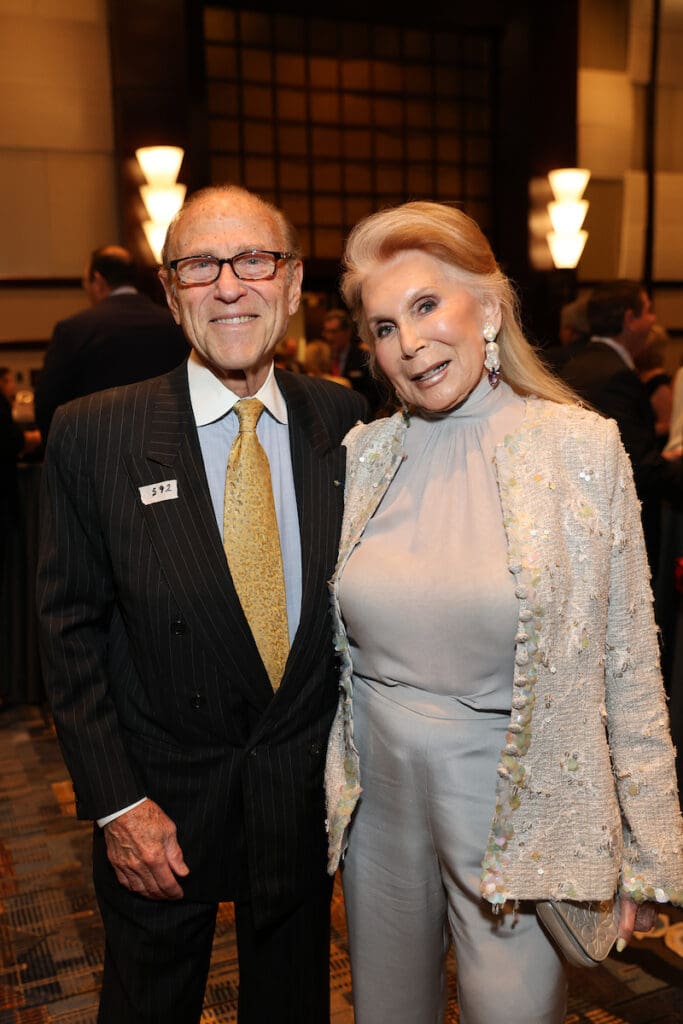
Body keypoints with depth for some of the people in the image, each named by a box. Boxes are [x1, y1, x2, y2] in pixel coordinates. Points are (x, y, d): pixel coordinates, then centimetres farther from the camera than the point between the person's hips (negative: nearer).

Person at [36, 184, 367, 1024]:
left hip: (307, 794, 2)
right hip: (161, 800, -1)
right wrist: (116, 804, -10)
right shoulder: (92, 434, -12)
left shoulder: (346, 421, -5)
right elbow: (71, 631, -8)